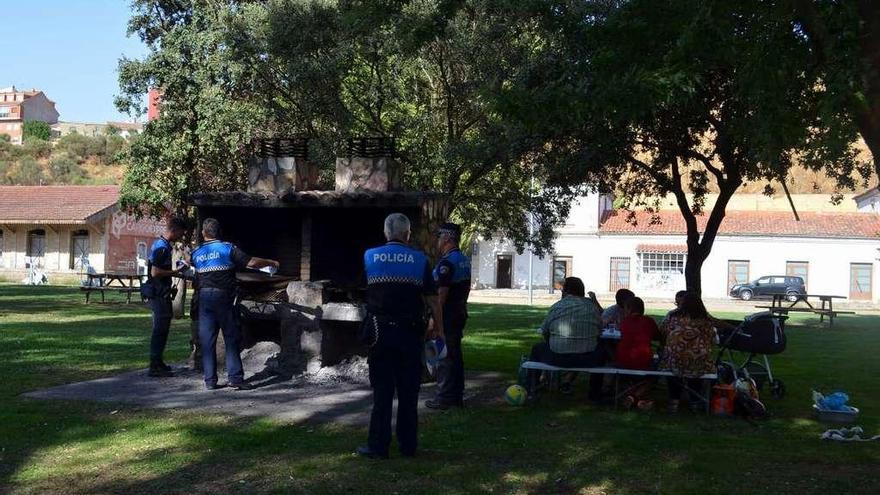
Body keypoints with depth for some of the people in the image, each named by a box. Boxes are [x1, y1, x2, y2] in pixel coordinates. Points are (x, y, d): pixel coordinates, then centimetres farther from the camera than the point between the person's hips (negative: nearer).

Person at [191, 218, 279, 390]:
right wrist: (272, 262, 5)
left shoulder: (196, 253, 10)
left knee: (207, 340, 5)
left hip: (204, 296, 3)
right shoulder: (228, 248, -2)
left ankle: (210, 380, 5)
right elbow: (251, 262, -7)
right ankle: (235, 377, -4)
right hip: (223, 295, -3)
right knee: (231, 338, 1)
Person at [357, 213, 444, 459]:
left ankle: (378, 446, 5)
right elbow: (433, 298, 0)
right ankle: (408, 445, 15)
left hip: (380, 331, 0)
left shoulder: (369, 256, 2)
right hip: (410, 333, 0)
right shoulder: (419, 259, -1)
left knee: (382, 390, 5)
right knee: (408, 391, 9)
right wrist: (438, 327, 12)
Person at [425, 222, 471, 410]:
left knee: (444, 356, -3)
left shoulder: (447, 262, -18)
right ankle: (457, 396, 21)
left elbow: (441, 293, -22)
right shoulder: (465, 260, 12)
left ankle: (444, 398, 1)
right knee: (455, 354, 15)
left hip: (447, 316, -9)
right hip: (460, 313, 9)